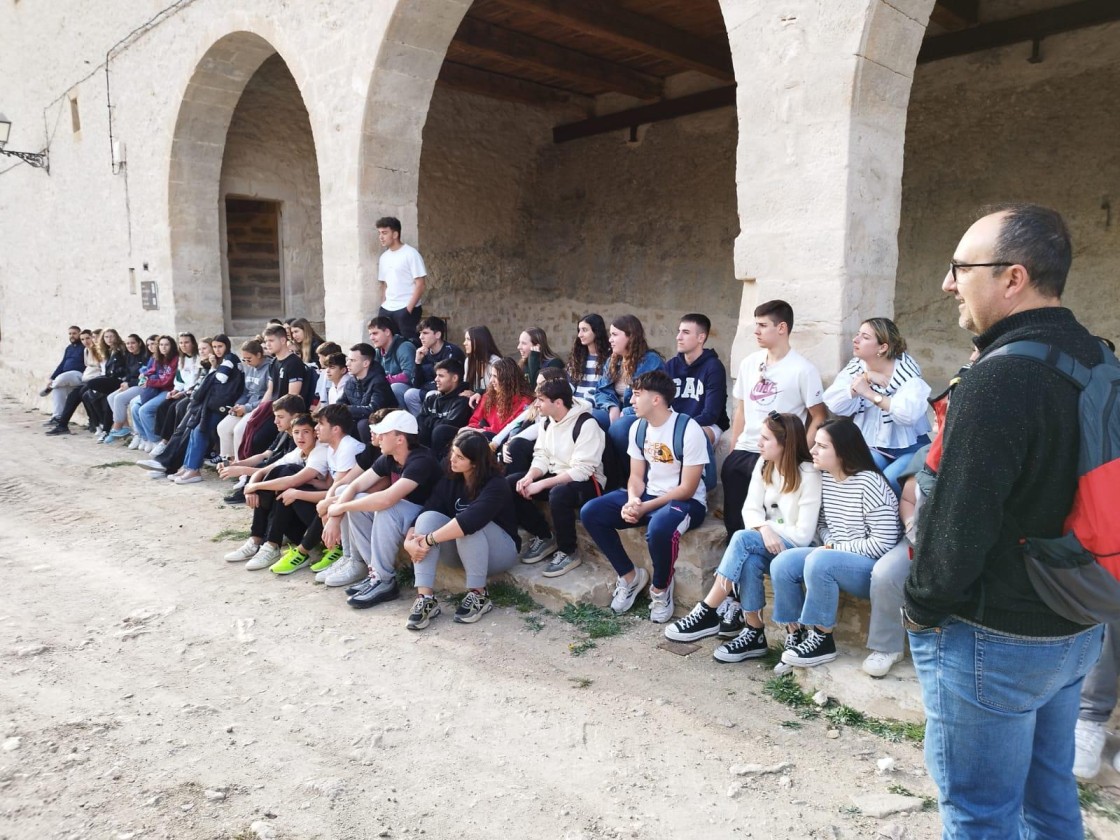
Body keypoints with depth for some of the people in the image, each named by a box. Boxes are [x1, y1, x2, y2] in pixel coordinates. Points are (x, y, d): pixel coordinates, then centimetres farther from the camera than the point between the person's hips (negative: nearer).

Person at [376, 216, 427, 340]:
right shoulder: (384, 257, 13)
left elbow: (420, 284, -11)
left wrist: (409, 308, -15)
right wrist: (383, 306, 9)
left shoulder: (411, 253, -7)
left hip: (407, 309, -7)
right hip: (387, 309, 7)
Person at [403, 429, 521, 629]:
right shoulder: (450, 479, -3)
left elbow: (471, 520, -39)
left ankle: (478, 595, -22)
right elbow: (427, 509, -14)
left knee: (467, 527, -36)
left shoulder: (496, 485, -23)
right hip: (461, 548, 6)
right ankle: (425, 598, -29)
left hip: (501, 550, -6)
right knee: (428, 517, -21)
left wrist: (430, 539, -38)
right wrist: (409, 540, -32)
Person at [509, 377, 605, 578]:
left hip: (586, 482, -8)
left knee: (558, 494, -39)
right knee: (510, 484, -9)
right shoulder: (548, 420, 4)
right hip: (555, 476, 8)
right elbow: (541, 456, 5)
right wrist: (530, 477, -18)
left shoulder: (586, 424, -21)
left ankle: (568, 553, -15)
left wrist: (542, 484, -29)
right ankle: (544, 537, 5)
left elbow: (581, 471, -26)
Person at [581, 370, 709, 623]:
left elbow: (687, 489, -19)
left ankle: (660, 589, -9)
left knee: (659, 528, -40)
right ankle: (630, 575, 5)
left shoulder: (689, 430, -19)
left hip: (686, 501, -7)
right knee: (590, 513, -11)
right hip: (647, 496, 7)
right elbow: (636, 476, 6)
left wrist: (645, 508, -22)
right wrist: (632, 501, -17)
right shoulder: (638, 428, 2)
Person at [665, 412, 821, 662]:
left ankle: (707, 612, -24)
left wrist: (769, 526, -12)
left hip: (797, 549, -5)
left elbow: (803, 535, -20)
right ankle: (754, 633, -21)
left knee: (742, 539, -31)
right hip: (766, 544, 6)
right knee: (750, 560, -31)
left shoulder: (808, 475, -17)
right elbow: (751, 510, -3)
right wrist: (764, 529, -24)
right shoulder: (764, 464, 3)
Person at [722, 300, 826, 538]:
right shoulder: (749, 363, 9)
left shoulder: (803, 369, -8)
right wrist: (733, 450, 12)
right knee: (733, 521, 7)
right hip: (742, 453, 6)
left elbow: (819, 418, -6)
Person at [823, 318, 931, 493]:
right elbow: (834, 405, -17)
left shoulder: (906, 371, -15)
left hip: (908, 449, -3)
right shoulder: (854, 368, -1)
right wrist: (866, 378, -22)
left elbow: (909, 413, -34)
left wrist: (869, 393, -32)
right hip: (873, 447, 3)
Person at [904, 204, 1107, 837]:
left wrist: (923, 607, -8)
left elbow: (960, 523, -25)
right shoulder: (1096, 362, 3)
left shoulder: (1000, 379, -25)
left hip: (995, 641, -9)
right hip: (1077, 627, 9)